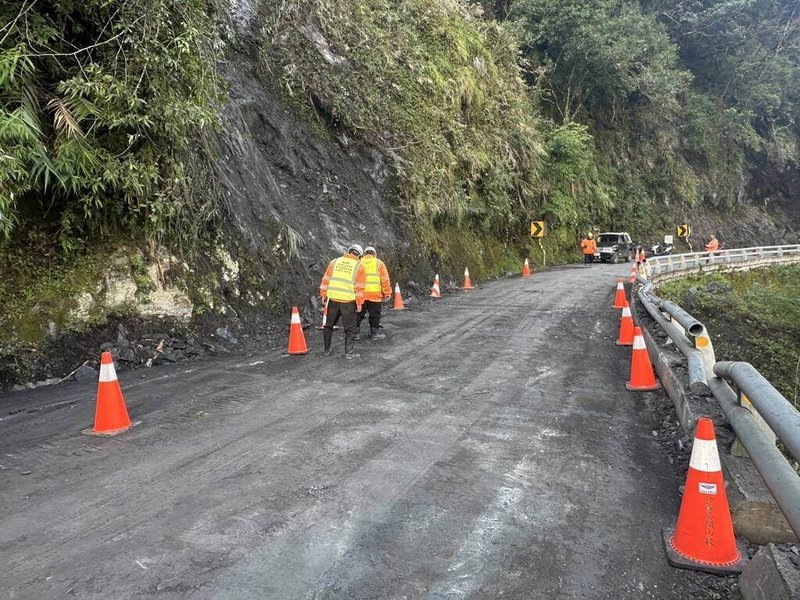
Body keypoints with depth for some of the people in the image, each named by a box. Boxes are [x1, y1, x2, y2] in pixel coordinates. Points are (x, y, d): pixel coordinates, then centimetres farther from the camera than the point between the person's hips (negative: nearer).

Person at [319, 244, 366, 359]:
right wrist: (359, 304, 1)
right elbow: (359, 288, -3)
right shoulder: (359, 266, -1)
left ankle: (326, 350, 24)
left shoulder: (334, 262, 7)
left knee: (328, 325, 17)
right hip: (348, 301, -3)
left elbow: (326, 280, 7)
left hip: (333, 299, 3)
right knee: (349, 328, 8)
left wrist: (323, 295, 14)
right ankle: (349, 352, 8)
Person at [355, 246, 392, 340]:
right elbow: (385, 279, 0)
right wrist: (387, 293, 4)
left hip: (360, 294, 2)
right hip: (375, 294, -2)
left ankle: (356, 332, 13)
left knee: (358, 314, 11)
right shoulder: (379, 263, 4)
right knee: (374, 315, 8)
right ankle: (375, 333, 12)